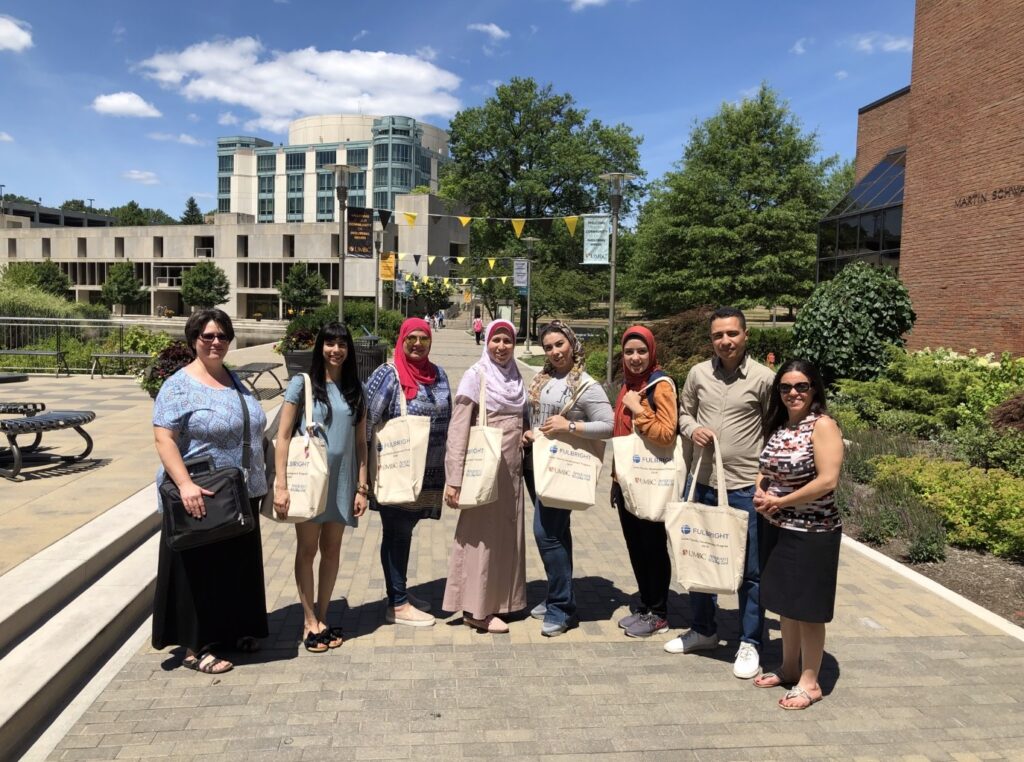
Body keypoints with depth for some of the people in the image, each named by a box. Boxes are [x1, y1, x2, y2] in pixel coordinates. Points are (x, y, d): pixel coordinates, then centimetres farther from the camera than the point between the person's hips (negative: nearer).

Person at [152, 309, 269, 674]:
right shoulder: (179, 386, -10)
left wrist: (258, 482, 16)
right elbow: (164, 439, -18)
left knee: (237, 566, 16)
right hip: (202, 499, -7)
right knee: (200, 570, 3)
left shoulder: (235, 381, 11)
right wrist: (185, 484, -28)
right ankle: (195, 647, 15)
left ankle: (232, 630, 33)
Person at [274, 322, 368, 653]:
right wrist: (281, 484, -12)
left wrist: (362, 487, 4)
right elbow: (283, 435, -5)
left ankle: (322, 617, 24)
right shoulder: (302, 384, -2)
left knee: (332, 550, 10)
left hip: (341, 480, 3)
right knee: (307, 549, 5)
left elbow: (360, 442, 9)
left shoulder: (356, 391, 8)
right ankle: (309, 622, 17)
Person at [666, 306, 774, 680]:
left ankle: (750, 643, 23)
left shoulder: (762, 378, -8)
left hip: (747, 486, -4)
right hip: (703, 482, 4)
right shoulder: (698, 373, 3)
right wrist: (692, 429, -7)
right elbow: (684, 412, 15)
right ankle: (703, 630, 36)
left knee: (751, 569, 6)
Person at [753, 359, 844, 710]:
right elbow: (767, 469, 17)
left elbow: (827, 481, -22)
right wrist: (760, 493, -5)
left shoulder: (822, 425, -15)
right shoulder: (779, 425, 7)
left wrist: (780, 501, -16)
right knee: (785, 602, 18)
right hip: (778, 529, 7)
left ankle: (809, 681, 21)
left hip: (812, 533, -7)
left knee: (807, 608, 5)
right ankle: (789, 668, 35)